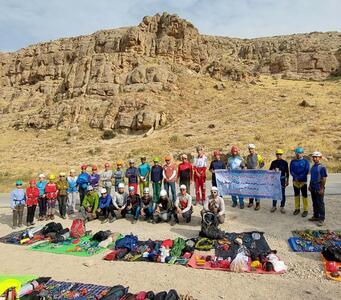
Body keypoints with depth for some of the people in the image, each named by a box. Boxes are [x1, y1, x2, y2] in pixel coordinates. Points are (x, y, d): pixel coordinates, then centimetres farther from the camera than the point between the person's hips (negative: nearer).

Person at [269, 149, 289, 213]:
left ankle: (282, 207, 13)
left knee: (282, 193, 4)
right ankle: (274, 206, 17)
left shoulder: (284, 162, 0)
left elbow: (287, 172, 2)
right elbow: (270, 170, 9)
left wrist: (287, 181, 0)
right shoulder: (273, 162, 5)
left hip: (282, 179, -2)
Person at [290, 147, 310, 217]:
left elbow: (306, 171, -9)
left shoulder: (306, 161, -2)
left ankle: (305, 210, 7)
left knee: (304, 196, -1)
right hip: (295, 181, 3)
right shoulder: (292, 161, 6)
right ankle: (297, 209, 21)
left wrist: (299, 178, -15)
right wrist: (295, 177, -14)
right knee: (296, 195, 11)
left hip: (303, 181, -3)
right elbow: (291, 171, 1)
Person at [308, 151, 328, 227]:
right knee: (314, 203, 15)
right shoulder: (313, 167, 9)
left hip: (319, 189, -7)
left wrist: (322, 189, -17)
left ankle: (321, 219, 9)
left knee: (320, 204, 1)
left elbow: (324, 179, -15)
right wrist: (310, 186, 16)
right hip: (313, 188, 7)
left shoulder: (322, 167, -14)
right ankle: (316, 216, 28)